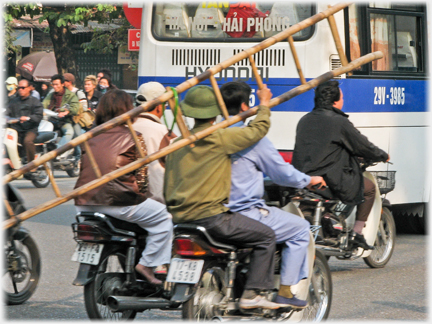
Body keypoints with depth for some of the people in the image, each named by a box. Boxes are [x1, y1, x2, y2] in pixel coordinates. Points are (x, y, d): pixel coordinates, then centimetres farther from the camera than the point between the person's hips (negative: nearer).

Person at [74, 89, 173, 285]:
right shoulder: (133, 138, 0)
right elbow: (141, 173, 2)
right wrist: (141, 194, 20)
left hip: (84, 202, 6)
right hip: (117, 201, -6)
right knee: (164, 217, 7)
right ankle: (146, 264, -1)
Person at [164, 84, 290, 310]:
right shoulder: (219, 139, -11)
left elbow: (167, 189, 15)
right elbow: (258, 130, -6)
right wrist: (264, 104, 11)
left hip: (179, 216, 8)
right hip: (210, 215, -8)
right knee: (266, 236, 3)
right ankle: (251, 294, -3)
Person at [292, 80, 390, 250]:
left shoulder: (304, 120, 11)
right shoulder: (340, 122, -9)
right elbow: (363, 146, -2)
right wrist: (384, 156, 16)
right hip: (330, 181, -7)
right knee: (369, 187, 13)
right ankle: (357, 233, 10)